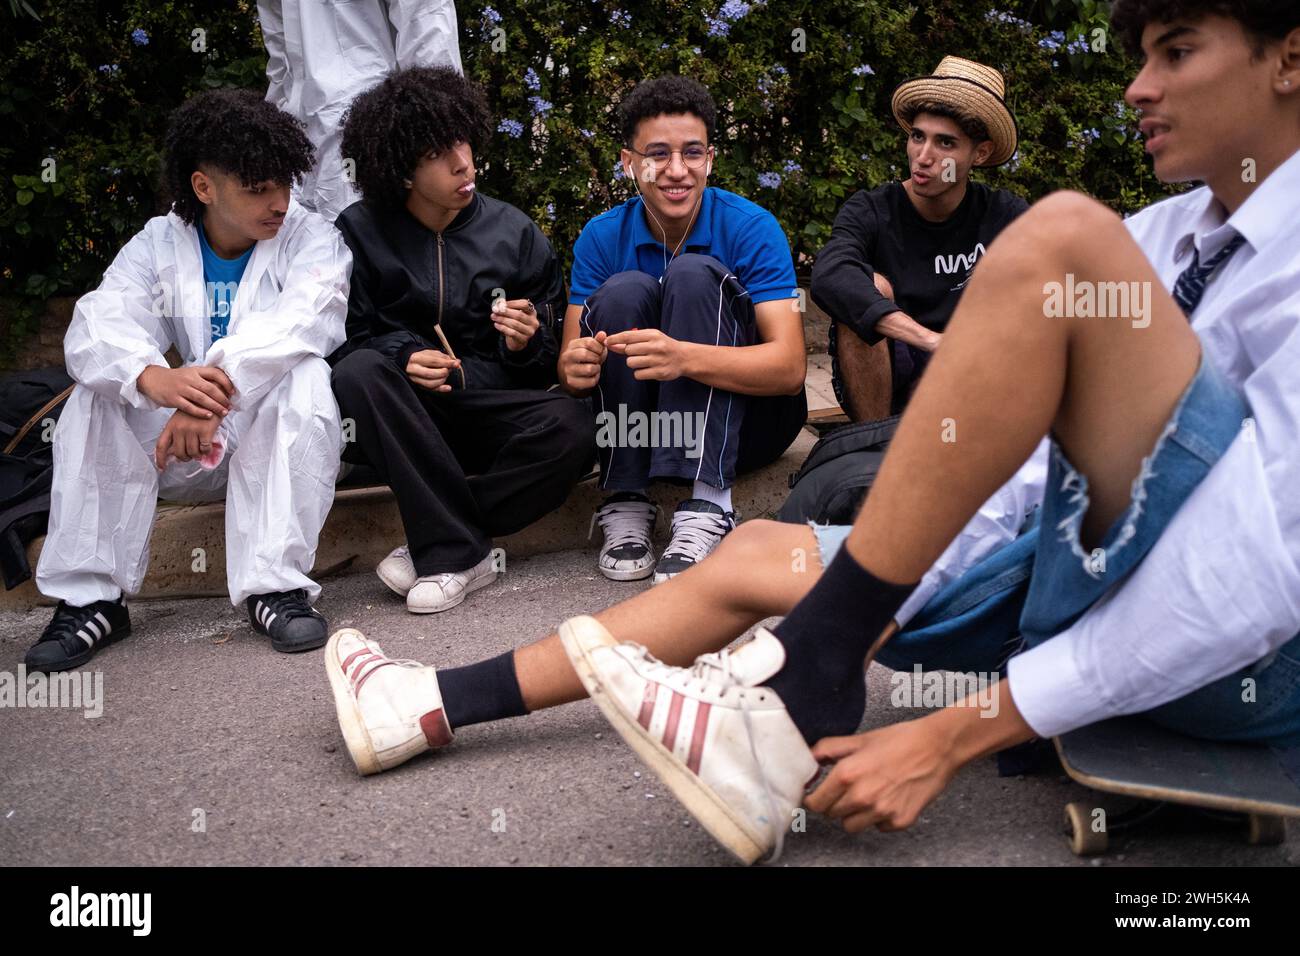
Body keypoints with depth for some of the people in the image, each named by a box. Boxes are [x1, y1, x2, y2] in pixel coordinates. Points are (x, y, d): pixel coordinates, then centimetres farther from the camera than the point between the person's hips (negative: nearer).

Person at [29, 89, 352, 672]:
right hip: (192, 448, 3)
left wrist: (215, 388, -44)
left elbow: (298, 322, -29)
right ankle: (90, 597, -17)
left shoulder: (311, 240, -7)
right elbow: (95, 328, -19)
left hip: (282, 443, -2)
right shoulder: (158, 245, 0)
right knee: (98, 393, -18)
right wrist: (153, 378, -42)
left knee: (302, 374, -31)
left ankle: (275, 584, -31)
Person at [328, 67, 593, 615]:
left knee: (570, 427, -30)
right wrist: (402, 360, -20)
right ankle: (463, 551, -29)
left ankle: (438, 547, -19)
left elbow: (551, 359, 8)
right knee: (358, 374, -33)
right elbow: (343, 342, -1)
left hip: (493, 413, 1)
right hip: (406, 419, 0)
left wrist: (525, 344, -15)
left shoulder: (515, 233, 5)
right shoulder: (360, 233, 1)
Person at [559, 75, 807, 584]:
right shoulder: (602, 237, -3)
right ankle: (626, 504, -21)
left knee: (695, 274, -25)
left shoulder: (752, 227, -12)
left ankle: (704, 508, -34)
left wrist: (684, 357, -42)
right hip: (643, 420, 2)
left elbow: (790, 367, -23)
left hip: (742, 416, -2)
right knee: (624, 290, -22)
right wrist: (577, 367, -36)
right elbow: (570, 360, -9)